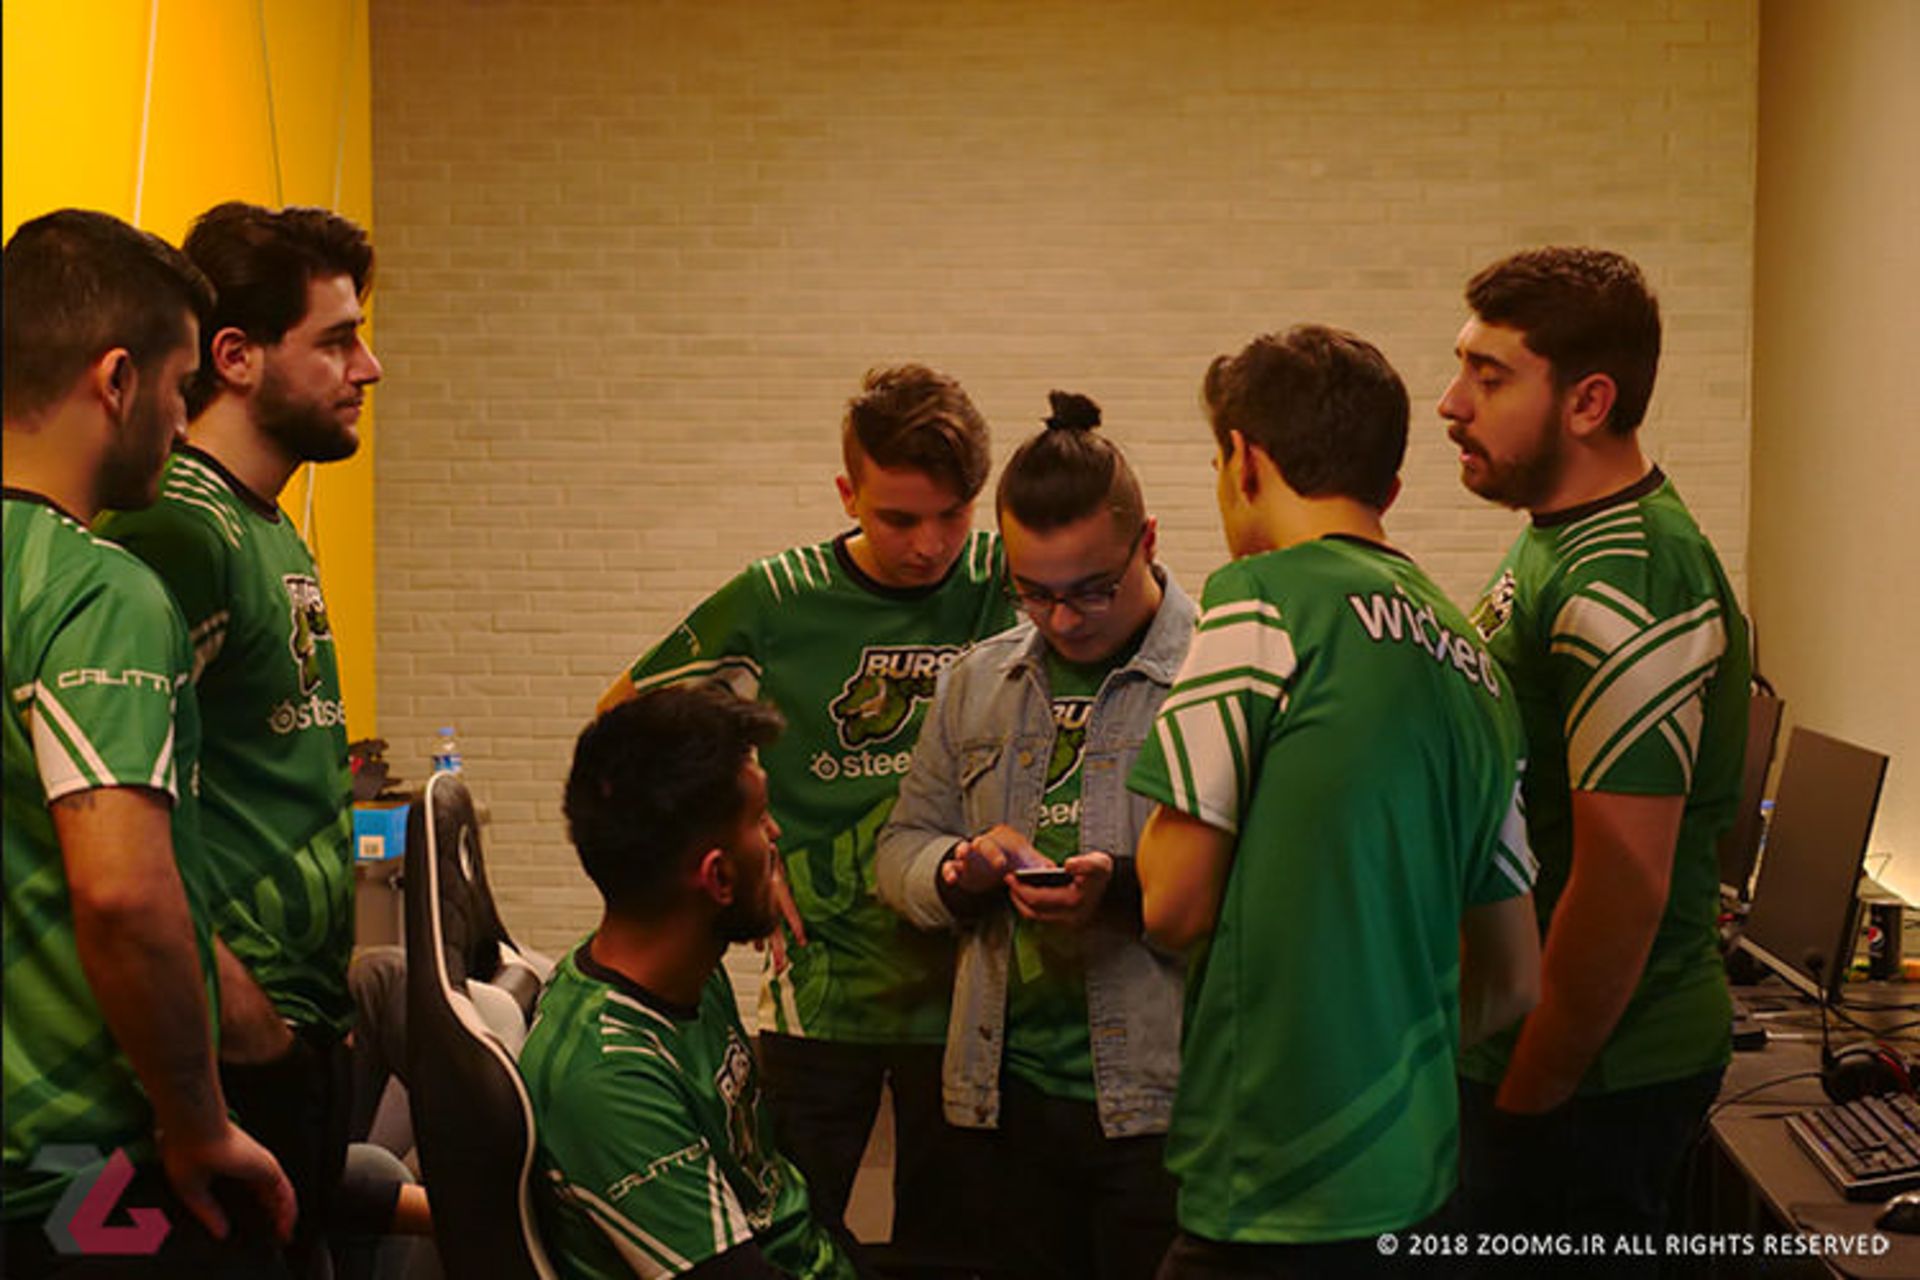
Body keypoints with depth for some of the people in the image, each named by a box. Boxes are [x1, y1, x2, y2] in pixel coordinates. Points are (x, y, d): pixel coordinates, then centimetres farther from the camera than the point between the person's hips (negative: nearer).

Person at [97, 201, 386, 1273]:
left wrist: (323, 1005, 15)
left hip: (301, 1041, 10)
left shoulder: (277, 535, 15)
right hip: (240, 1064, -9)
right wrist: (249, 1023, -21)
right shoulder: (176, 534, -17)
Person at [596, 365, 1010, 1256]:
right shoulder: (781, 600, -4)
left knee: (946, 1244, 13)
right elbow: (622, 720, 7)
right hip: (818, 983, 0)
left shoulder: (1008, 586, -4)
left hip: (965, 984, 0)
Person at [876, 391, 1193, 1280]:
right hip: (1013, 1097, 5)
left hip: (1159, 1103, -5)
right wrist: (961, 871, -5)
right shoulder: (978, 680, 12)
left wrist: (1127, 889, -25)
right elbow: (902, 848, 17)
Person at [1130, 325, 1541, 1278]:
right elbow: (1512, 978, 15)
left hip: (1280, 1185, -8)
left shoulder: (1263, 600, -11)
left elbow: (1175, 901, -12)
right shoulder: (1473, 665, 11)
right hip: (1411, 1176, 8)